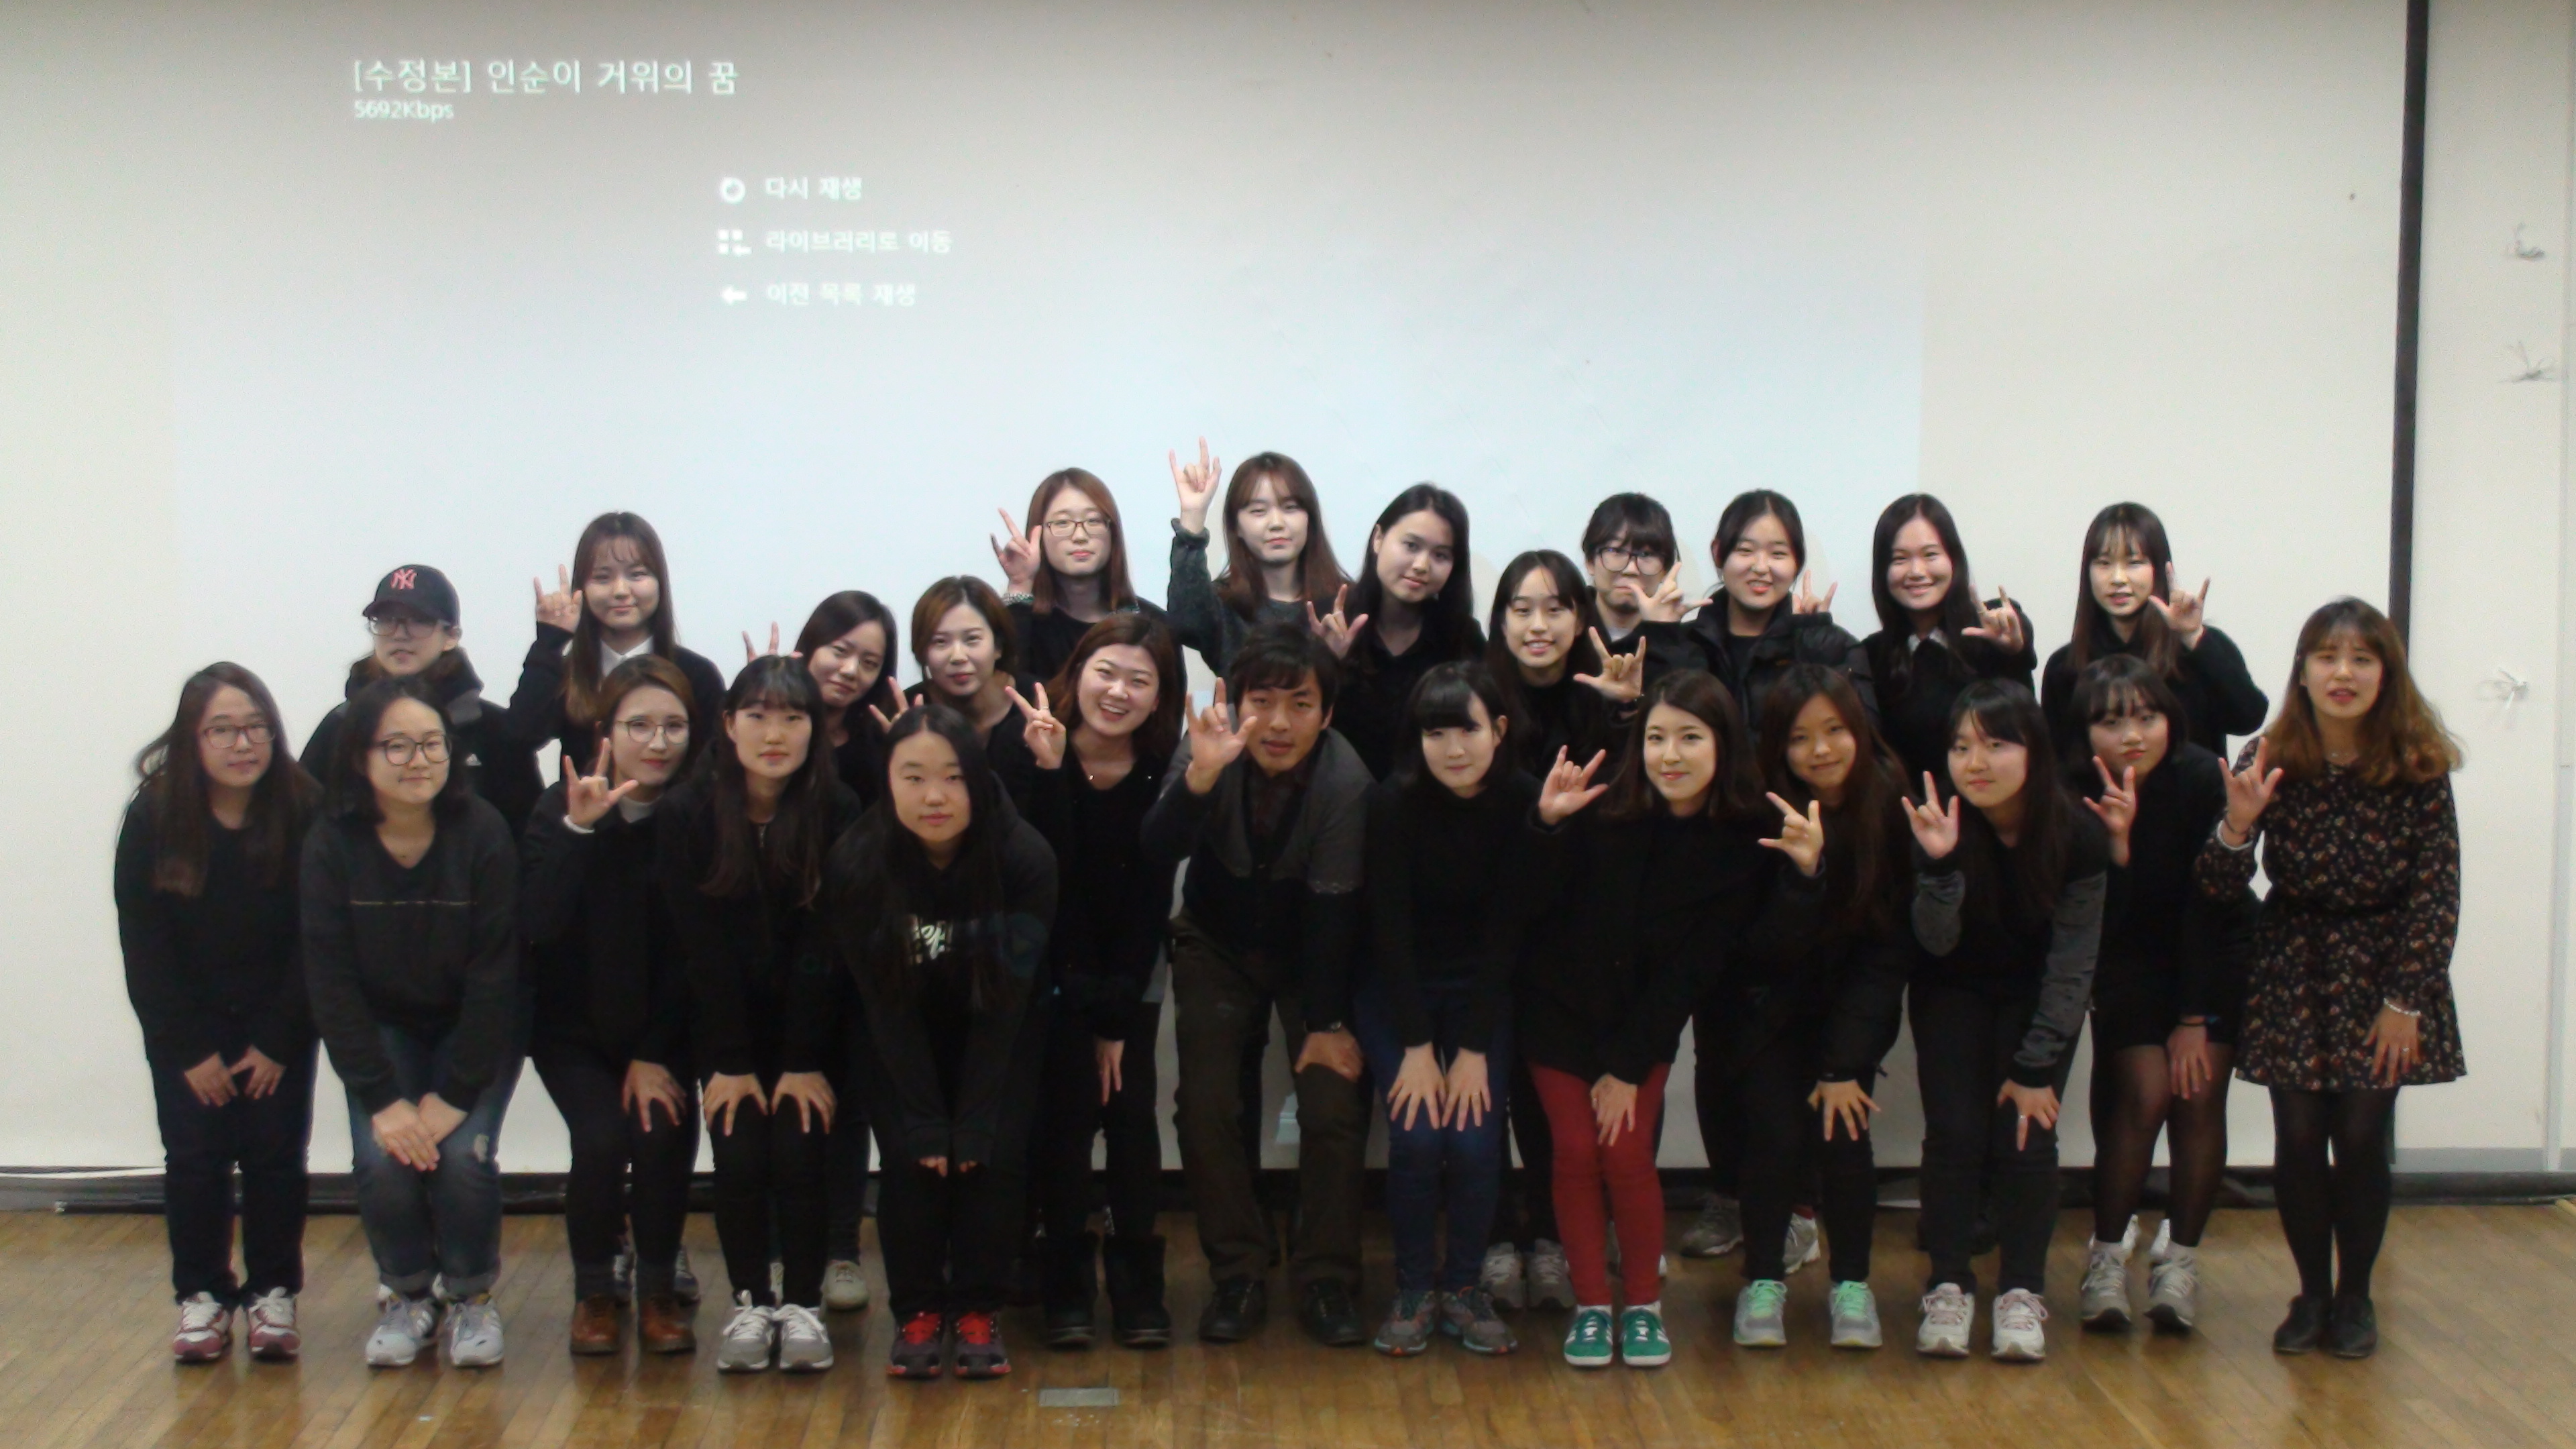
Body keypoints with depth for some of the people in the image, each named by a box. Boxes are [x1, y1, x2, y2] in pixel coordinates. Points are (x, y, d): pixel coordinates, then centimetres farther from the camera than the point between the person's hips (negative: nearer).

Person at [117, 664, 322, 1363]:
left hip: (279, 1022, 0)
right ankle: (202, 1298, 8)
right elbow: (144, 949, -8)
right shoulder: (151, 820, -13)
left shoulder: (304, 813, -16)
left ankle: (273, 1296, 9)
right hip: (184, 1025, 1)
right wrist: (191, 1051, -10)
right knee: (194, 1156, -4)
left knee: (275, 1153, -3)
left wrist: (276, 1043, -10)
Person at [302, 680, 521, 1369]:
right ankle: (406, 1296, 8)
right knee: (382, 1160, -19)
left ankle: (472, 1297, 5)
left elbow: (494, 974, -17)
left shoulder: (483, 834, -19)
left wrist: (452, 1095, -21)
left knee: (462, 1155, -21)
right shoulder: (331, 844, -15)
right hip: (382, 1028, 1)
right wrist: (382, 1099, -20)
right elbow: (330, 982, -13)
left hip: (477, 1031, -1)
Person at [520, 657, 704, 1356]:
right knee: (602, 1138, -22)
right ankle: (593, 1292, 2)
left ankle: (659, 1290, 1)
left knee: (663, 1134, -22)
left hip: (660, 1027, 1)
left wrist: (655, 1056, -14)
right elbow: (537, 924, -26)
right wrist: (577, 829, -35)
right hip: (573, 1027, -1)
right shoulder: (561, 806, -10)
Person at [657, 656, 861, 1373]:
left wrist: (808, 1063, -14)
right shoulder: (685, 815, -11)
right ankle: (750, 1304, 4)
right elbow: (700, 948, -10)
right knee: (739, 1155, -11)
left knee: (800, 1150, -14)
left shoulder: (838, 813, -12)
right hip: (726, 1024, 1)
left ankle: (803, 1305, 0)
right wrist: (730, 1063, -13)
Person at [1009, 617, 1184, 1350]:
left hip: (1129, 975, 2)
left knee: (1131, 1109, -7)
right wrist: (1050, 772, -36)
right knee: (1067, 1109, -12)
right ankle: (1067, 1285, -2)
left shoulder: (1163, 774, -10)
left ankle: (1137, 1281, 4)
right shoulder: (1030, 754, -15)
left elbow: (1149, 904, -8)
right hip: (1052, 968, -2)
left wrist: (1117, 1019, -10)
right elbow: (1041, 877, -27)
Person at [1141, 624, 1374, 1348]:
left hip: (1309, 952, -1)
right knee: (1206, 1107, -11)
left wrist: (1328, 1024, -21)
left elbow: (1333, 905, -21)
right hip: (1217, 947, 1)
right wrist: (1200, 776, -53)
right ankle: (1236, 1276, 5)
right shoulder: (1211, 749, -23)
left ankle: (1326, 1283, 2)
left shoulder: (1346, 780, -26)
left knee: (1335, 1104, -13)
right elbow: (1159, 850, -35)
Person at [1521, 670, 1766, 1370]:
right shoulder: (1604, 812, -17)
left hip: (1644, 1022, 0)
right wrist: (1546, 824, -40)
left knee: (1628, 1156, -9)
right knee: (1576, 1151, -4)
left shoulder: (1738, 849, -13)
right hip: (1561, 1008, 0)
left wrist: (1628, 1067, -11)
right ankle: (1591, 1305, 11)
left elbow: (1691, 970, -10)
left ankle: (1644, 1305, 11)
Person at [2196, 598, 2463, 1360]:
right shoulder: (2270, 761, -9)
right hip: (2293, 973, 1)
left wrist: (2405, 1002, -12)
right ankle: (2311, 1292, 18)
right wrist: (2237, 825, -32)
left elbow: (2437, 892, -8)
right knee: (2298, 1139, -1)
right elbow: (2219, 887, -11)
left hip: (2384, 973, -1)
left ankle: (2355, 1297, 19)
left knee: (2360, 1139, -1)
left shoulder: (2418, 767, -11)